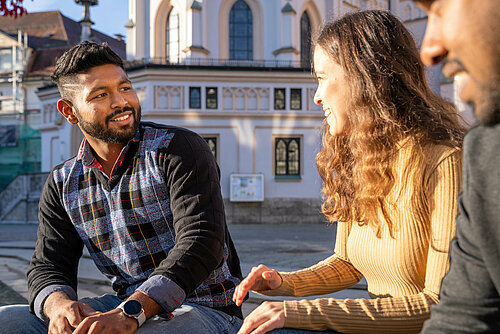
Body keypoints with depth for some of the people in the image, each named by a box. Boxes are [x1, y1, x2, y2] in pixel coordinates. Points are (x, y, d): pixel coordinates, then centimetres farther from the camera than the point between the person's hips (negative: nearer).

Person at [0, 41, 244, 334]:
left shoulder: (180, 148, -8)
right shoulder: (62, 185, 9)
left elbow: (201, 243, -20)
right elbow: (47, 267, 3)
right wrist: (59, 305, -23)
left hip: (205, 308, -5)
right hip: (123, 306, 5)